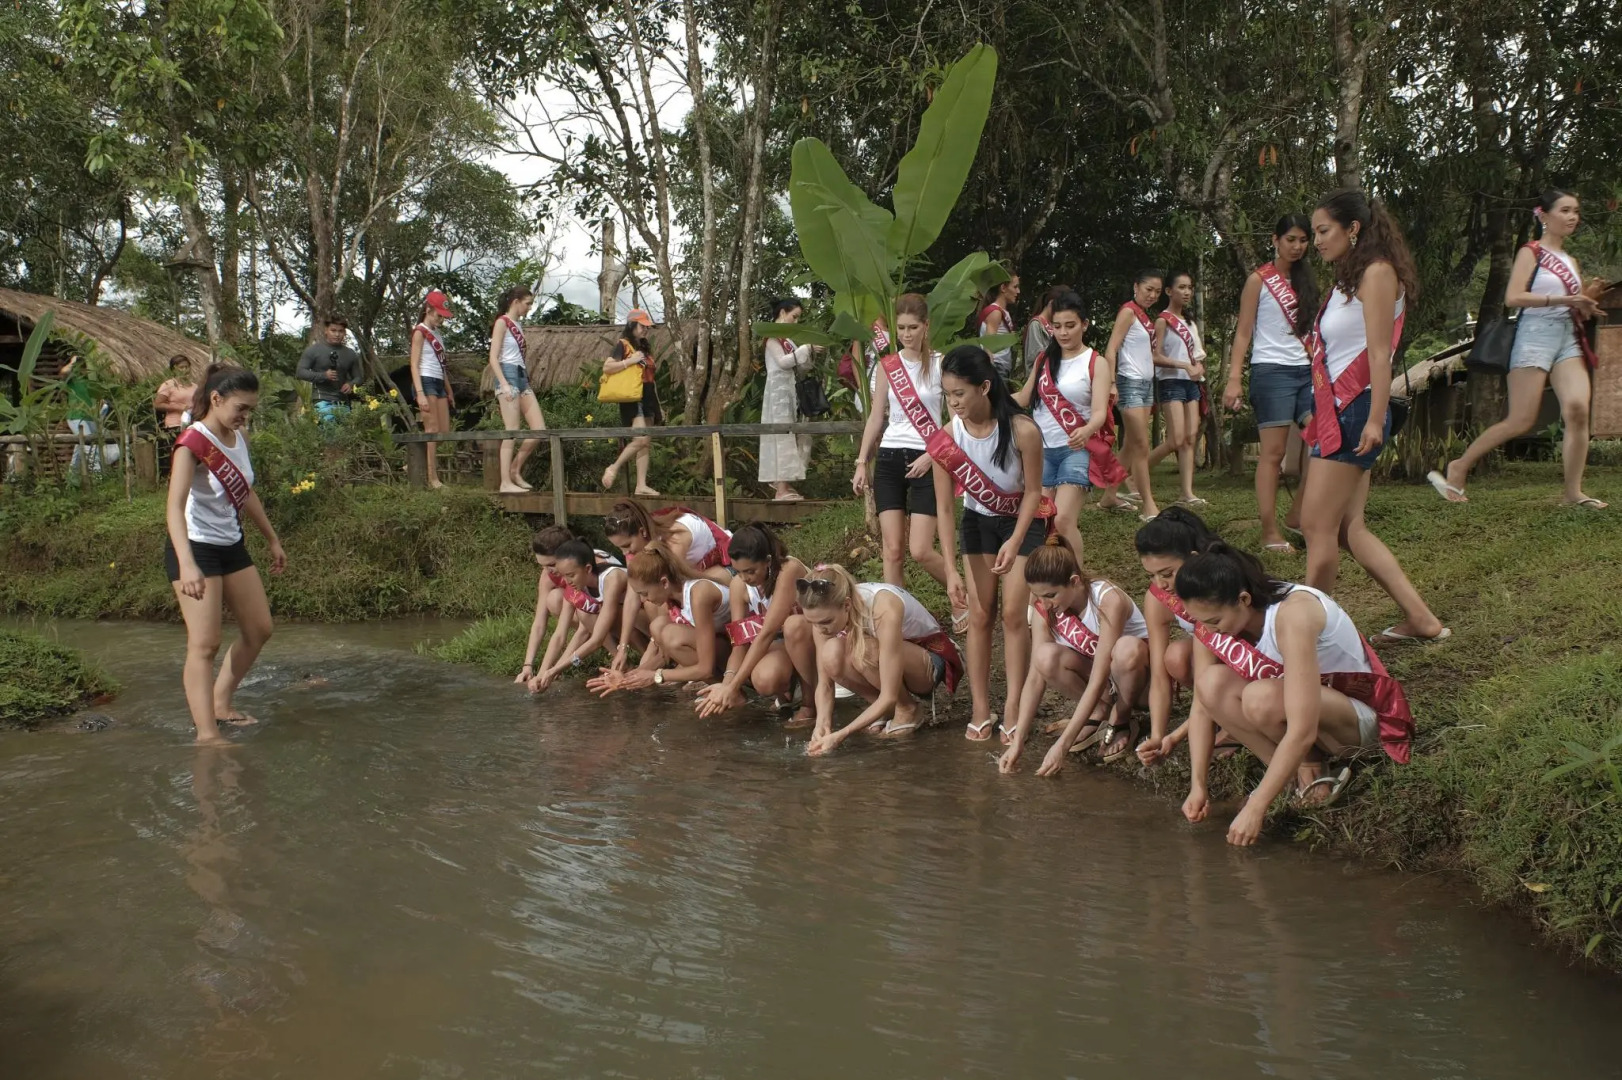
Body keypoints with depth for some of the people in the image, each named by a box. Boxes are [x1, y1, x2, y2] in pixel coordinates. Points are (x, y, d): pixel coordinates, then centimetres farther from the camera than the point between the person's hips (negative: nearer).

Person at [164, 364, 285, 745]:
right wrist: (186, 564, -43)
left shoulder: (238, 436, 5)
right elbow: (175, 505, -31)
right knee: (205, 643, -13)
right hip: (196, 548, -9)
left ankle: (220, 704, 27)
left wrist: (273, 540, 25)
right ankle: (207, 733, -13)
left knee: (259, 630, 13)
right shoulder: (193, 441, -20)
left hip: (232, 545, 9)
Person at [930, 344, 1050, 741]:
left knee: (1013, 614, -6)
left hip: (1022, 520, -2)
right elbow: (944, 507, -17)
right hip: (978, 520, 2)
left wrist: (1015, 541, -25)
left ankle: (1013, 709, 5)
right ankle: (980, 710, 10)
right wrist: (951, 570, -21)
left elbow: (1033, 491, -15)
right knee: (979, 615, 1)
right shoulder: (947, 436, -22)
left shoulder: (1022, 430, -30)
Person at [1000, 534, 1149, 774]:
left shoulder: (1109, 601, -32)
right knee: (1046, 657, -29)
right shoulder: (1045, 607, -17)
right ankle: (1097, 712, -2)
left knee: (1126, 648, -40)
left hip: (1135, 669, -4)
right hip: (1092, 668, 4)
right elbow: (1036, 676, -18)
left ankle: (1121, 719, -9)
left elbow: (1098, 681, -35)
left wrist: (1062, 745, -38)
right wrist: (1017, 742, -26)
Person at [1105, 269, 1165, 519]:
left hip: (1146, 383, 9)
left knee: (1130, 446, 10)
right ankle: (1148, 506, -6)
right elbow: (1111, 351, -15)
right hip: (1130, 383, -9)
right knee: (1142, 445, -8)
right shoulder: (1128, 311, -8)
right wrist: (1111, 384, -24)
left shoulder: (1146, 317, 15)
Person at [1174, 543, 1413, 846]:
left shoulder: (1293, 613, -33)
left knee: (1262, 698, -36)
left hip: (1362, 715, -6)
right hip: (1295, 704, 6)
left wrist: (1255, 808, -34)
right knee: (1212, 684, -22)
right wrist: (1198, 785, -13)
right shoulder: (1217, 617, -12)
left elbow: (1302, 732, -36)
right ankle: (1298, 772, -11)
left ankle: (1311, 766, -7)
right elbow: (1203, 703, -6)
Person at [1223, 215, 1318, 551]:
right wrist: (1234, 379, -13)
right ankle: (1270, 532, -4)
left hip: (1307, 371, 6)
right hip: (1272, 370, -6)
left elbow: (1311, 330, 19)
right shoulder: (1259, 280, 2)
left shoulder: (1306, 280, 18)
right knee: (1274, 451, -7)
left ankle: (1297, 514, 7)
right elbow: (1243, 332, -3)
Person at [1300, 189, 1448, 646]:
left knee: (1317, 524, -7)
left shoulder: (1377, 272, -7)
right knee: (1347, 528, 7)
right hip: (1334, 409, 9)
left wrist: (1375, 419, -20)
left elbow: (1379, 353, -14)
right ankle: (1419, 618, 10)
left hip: (1355, 410, -9)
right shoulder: (1349, 278, 19)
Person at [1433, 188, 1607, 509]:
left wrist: (1586, 305, 2)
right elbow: (1513, 297, -14)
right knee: (1521, 421, -10)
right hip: (1535, 336, -6)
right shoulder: (1531, 253, 0)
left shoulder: (1571, 261, 20)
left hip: (1569, 339, 6)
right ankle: (1458, 467, 7)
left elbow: (1576, 309, 25)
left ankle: (1572, 492, -11)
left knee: (1578, 408, -15)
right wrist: (1561, 300, -19)